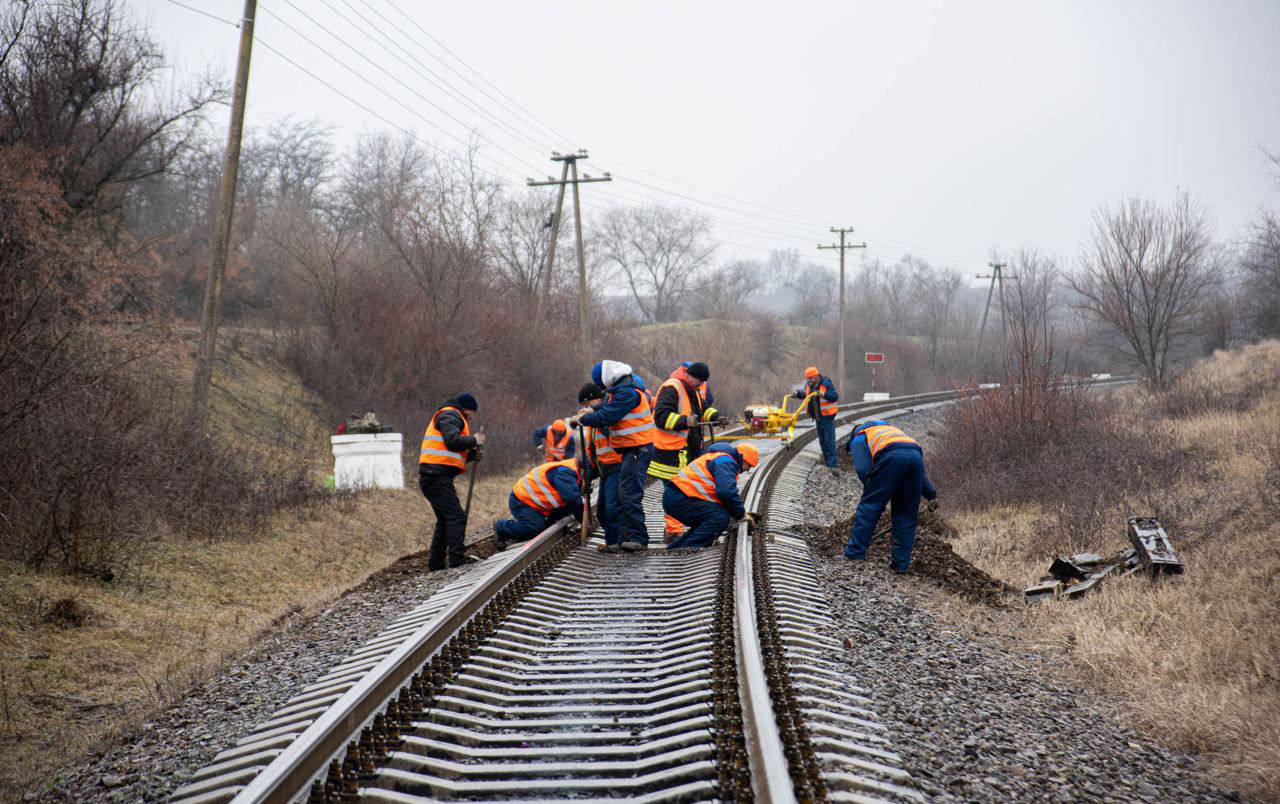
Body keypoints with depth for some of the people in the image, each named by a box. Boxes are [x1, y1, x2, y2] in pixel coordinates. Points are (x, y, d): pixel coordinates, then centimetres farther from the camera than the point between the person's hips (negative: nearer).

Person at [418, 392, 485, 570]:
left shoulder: (450, 417, 28)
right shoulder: (450, 415, -3)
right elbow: (452, 441, -20)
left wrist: (470, 455, 11)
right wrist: (473, 440, -6)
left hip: (433, 477, 11)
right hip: (437, 477, -11)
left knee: (445, 520, 17)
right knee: (456, 517, -14)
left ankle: (436, 563, 19)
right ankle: (456, 560, -20)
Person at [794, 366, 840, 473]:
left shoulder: (826, 383, -17)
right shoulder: (809, 384, 3)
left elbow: (835, 396, -23)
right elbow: (804, 394, 19)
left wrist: (823, 394, -37)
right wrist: (798, 393, -2)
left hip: (827, 417, -7)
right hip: (817, 417, 7)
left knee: (829, 441, -10)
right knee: (822, 440, 17)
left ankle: (832, 465, -12)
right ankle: (827, 460, 33)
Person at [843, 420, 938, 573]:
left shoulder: (858, 439, 26)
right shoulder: (891, 430, 44)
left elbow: (863, 470, 5)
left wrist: (876, 495, 13)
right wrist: (931, 493, 32)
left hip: (891, 457, -5)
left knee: (869, 507, 6)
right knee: (906, 514, 14)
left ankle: (855, 553, 8)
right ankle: (901, 563, 13)